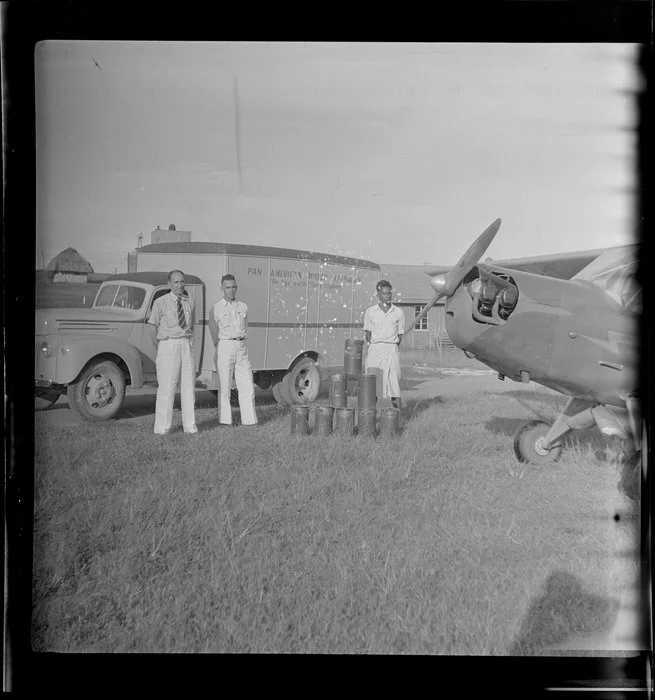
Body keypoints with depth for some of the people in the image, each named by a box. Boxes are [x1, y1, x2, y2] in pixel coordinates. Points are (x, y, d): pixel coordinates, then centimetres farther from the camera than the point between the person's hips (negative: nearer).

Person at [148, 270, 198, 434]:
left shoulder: (189, 302, 11)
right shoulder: (160, 302, -1)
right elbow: (152, 326, 3)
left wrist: (190, 343, 10)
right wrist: (157, 346, -1)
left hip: (187, 345, 4)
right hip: (168, 345, -4)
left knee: (188, 385, 5)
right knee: (166, 386, -6)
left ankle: (189, 425, 12)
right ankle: (162, 427, 1)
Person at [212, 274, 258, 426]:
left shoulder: (243, 307, 13)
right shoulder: (216, 308, 3)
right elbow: (214, 332, 8)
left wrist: (241, 343, 13)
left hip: (241, 348, 3)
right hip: (224, 347, -3)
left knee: (247, 385, 0)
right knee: (225, 386, 0)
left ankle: (249, 419, 4)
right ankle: (225, 419, 8)